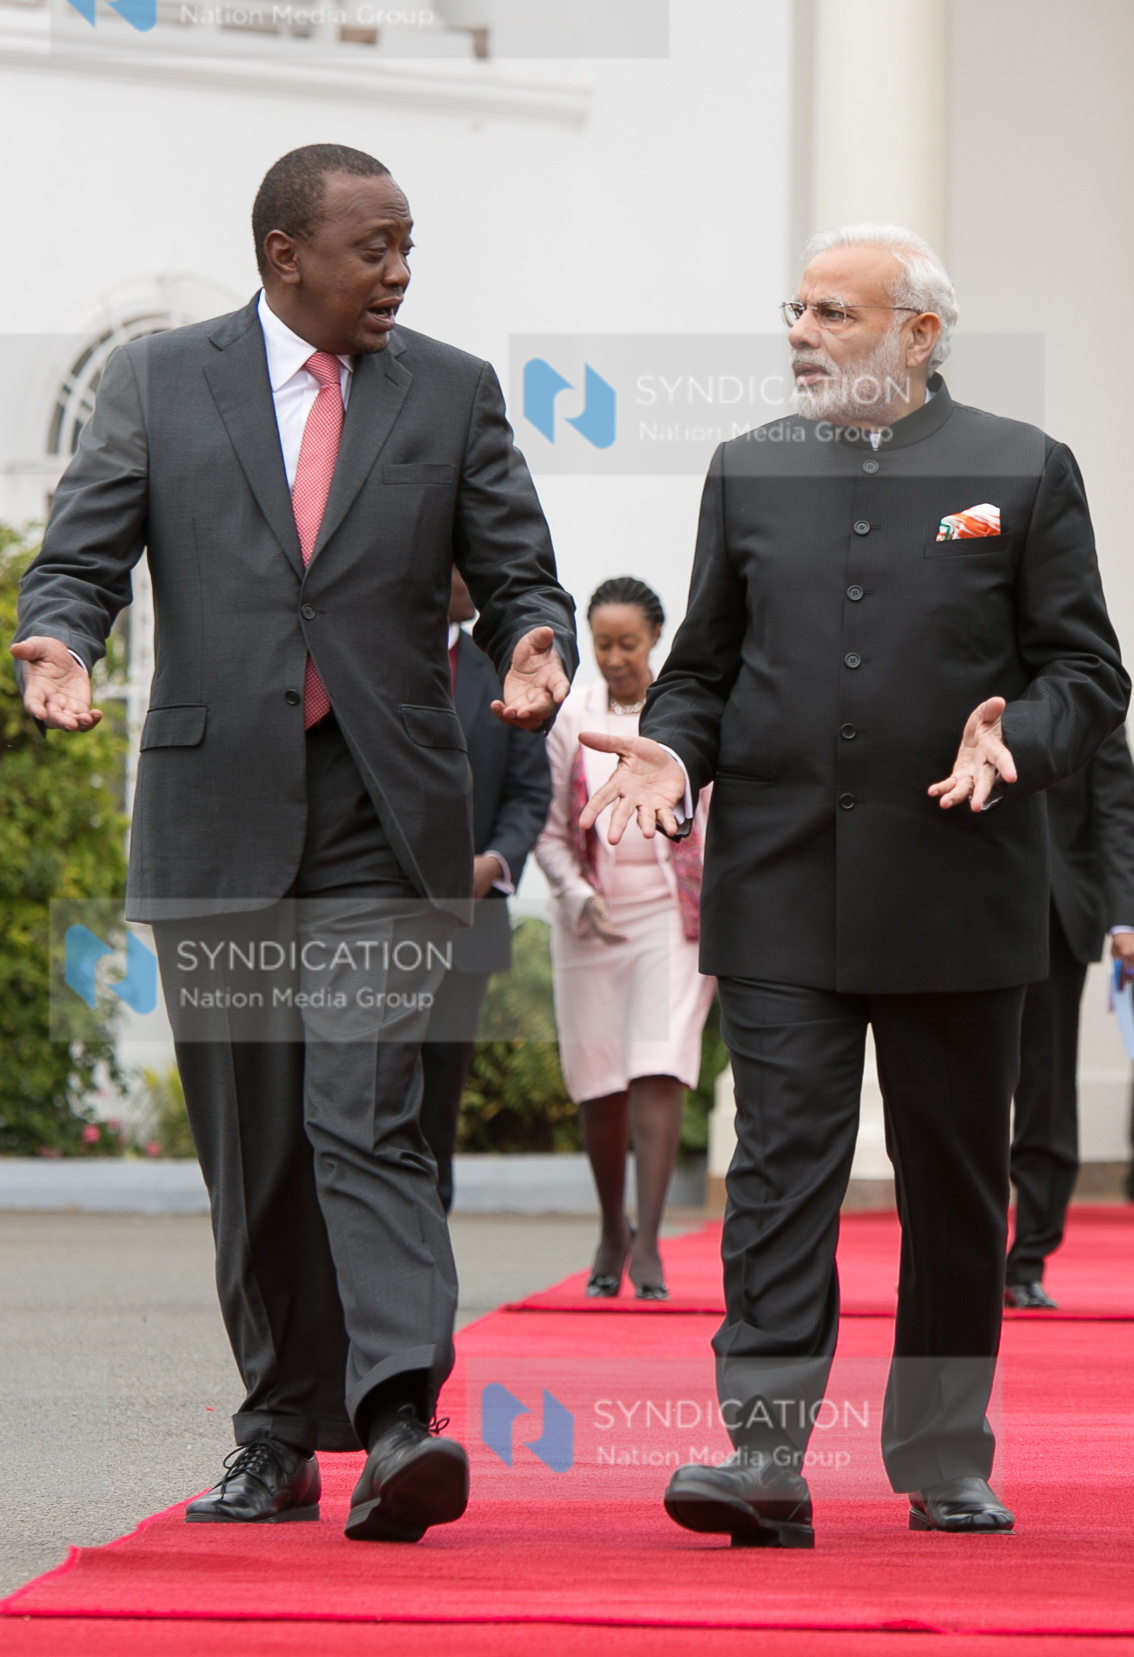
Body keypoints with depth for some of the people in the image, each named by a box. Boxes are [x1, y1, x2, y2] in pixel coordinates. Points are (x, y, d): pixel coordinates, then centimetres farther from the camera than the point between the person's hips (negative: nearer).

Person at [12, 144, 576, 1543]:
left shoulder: (454, 394, 9)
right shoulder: (155, 382, 7)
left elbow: (518, 574, 8)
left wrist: (535, 643, -16)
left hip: (383, 825, -1)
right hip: (214, 815, 1)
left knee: (365, 1119, -15)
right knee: (252, 1147, 8)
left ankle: (396, 1426, -23)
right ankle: (281, 1431, 19)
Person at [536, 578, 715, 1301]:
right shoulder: (569, 719, 5)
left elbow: (718, 829, 5)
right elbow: (548, 828, 7)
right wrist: (577, 895, -10)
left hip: (670, 912, -2)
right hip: (590, 918, 2)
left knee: (658, 1071, -14)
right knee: (598, 1082, 5)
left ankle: (648, 1242, -15)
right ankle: (612, 1230, 23)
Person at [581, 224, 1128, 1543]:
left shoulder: (1025, 472, 4)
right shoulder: (748, 471, 12)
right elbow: (705, 665, 15)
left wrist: (1015, 740, -18)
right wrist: (671, 751, -5)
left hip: (956, 891, -1)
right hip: (780, 889, 1)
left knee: (953, 1185, 8)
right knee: (780, 1170, -8)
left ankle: (943, 1461, 18)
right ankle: (765, 1457, -13)